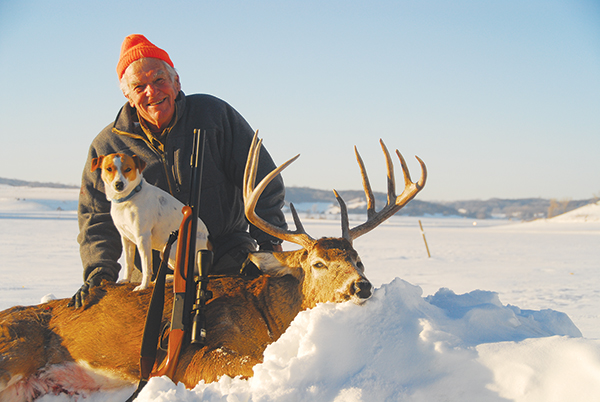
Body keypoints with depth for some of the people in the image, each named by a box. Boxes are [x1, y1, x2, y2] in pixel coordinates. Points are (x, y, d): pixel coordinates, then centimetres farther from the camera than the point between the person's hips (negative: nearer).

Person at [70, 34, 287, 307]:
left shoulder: (214, 115, -1)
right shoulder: (108, 146, 3)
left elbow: (260, 178, 3)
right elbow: (96, 216, 7)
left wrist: (269, 240, -5)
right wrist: (99, 272, -8)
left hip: (227, 256, -1)